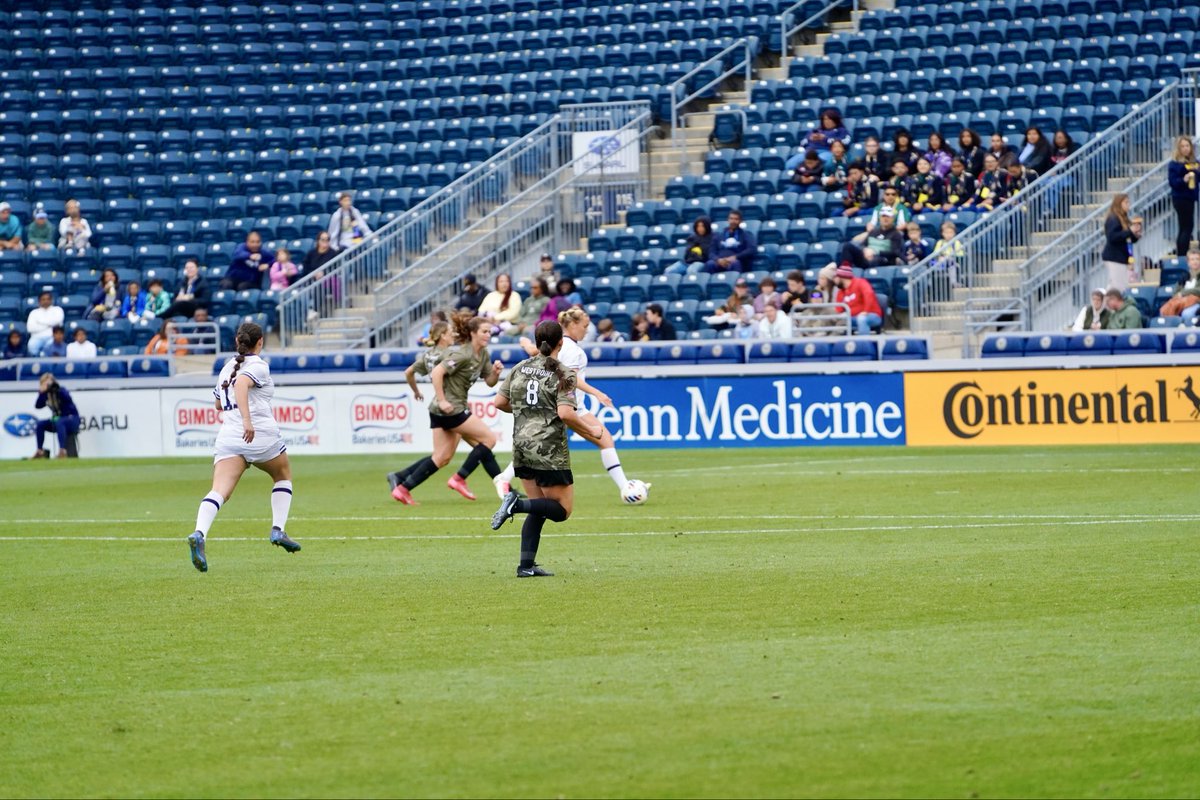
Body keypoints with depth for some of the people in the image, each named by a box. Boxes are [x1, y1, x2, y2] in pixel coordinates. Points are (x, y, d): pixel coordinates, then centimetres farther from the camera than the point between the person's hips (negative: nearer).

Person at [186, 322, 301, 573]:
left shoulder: (227, 367, 20)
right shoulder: (258, 366, 0)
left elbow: (218, 404, 31)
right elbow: (241, 384, -21)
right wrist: (247, 420, -30)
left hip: (228, 436, 4)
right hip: (261, 435, -4)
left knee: (220, 491, -13)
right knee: (283, 475, 26)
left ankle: (199, 535, -39)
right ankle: (278, 530, 17)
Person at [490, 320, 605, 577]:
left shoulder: (519, 369, 7)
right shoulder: (563, 375, -10)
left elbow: (500, 402, 8)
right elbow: (565, 413, -20)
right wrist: (590, 430, -6)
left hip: (522, 447, 6)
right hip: (550, 449, -6)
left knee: (539, 509, 15)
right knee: (562, 509, 4)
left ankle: (526, 565, 5)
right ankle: (517, 504, -20)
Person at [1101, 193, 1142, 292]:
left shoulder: (1124, 219, 16)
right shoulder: (1113, 219, -11)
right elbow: (1112, 237, -23)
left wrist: (1136, 235, 2)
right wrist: (1130, 232, -21)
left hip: (1123, 258, 9)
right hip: (1114, 258, -9)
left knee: (1124, 287, 5)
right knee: (1118, 287, -14)